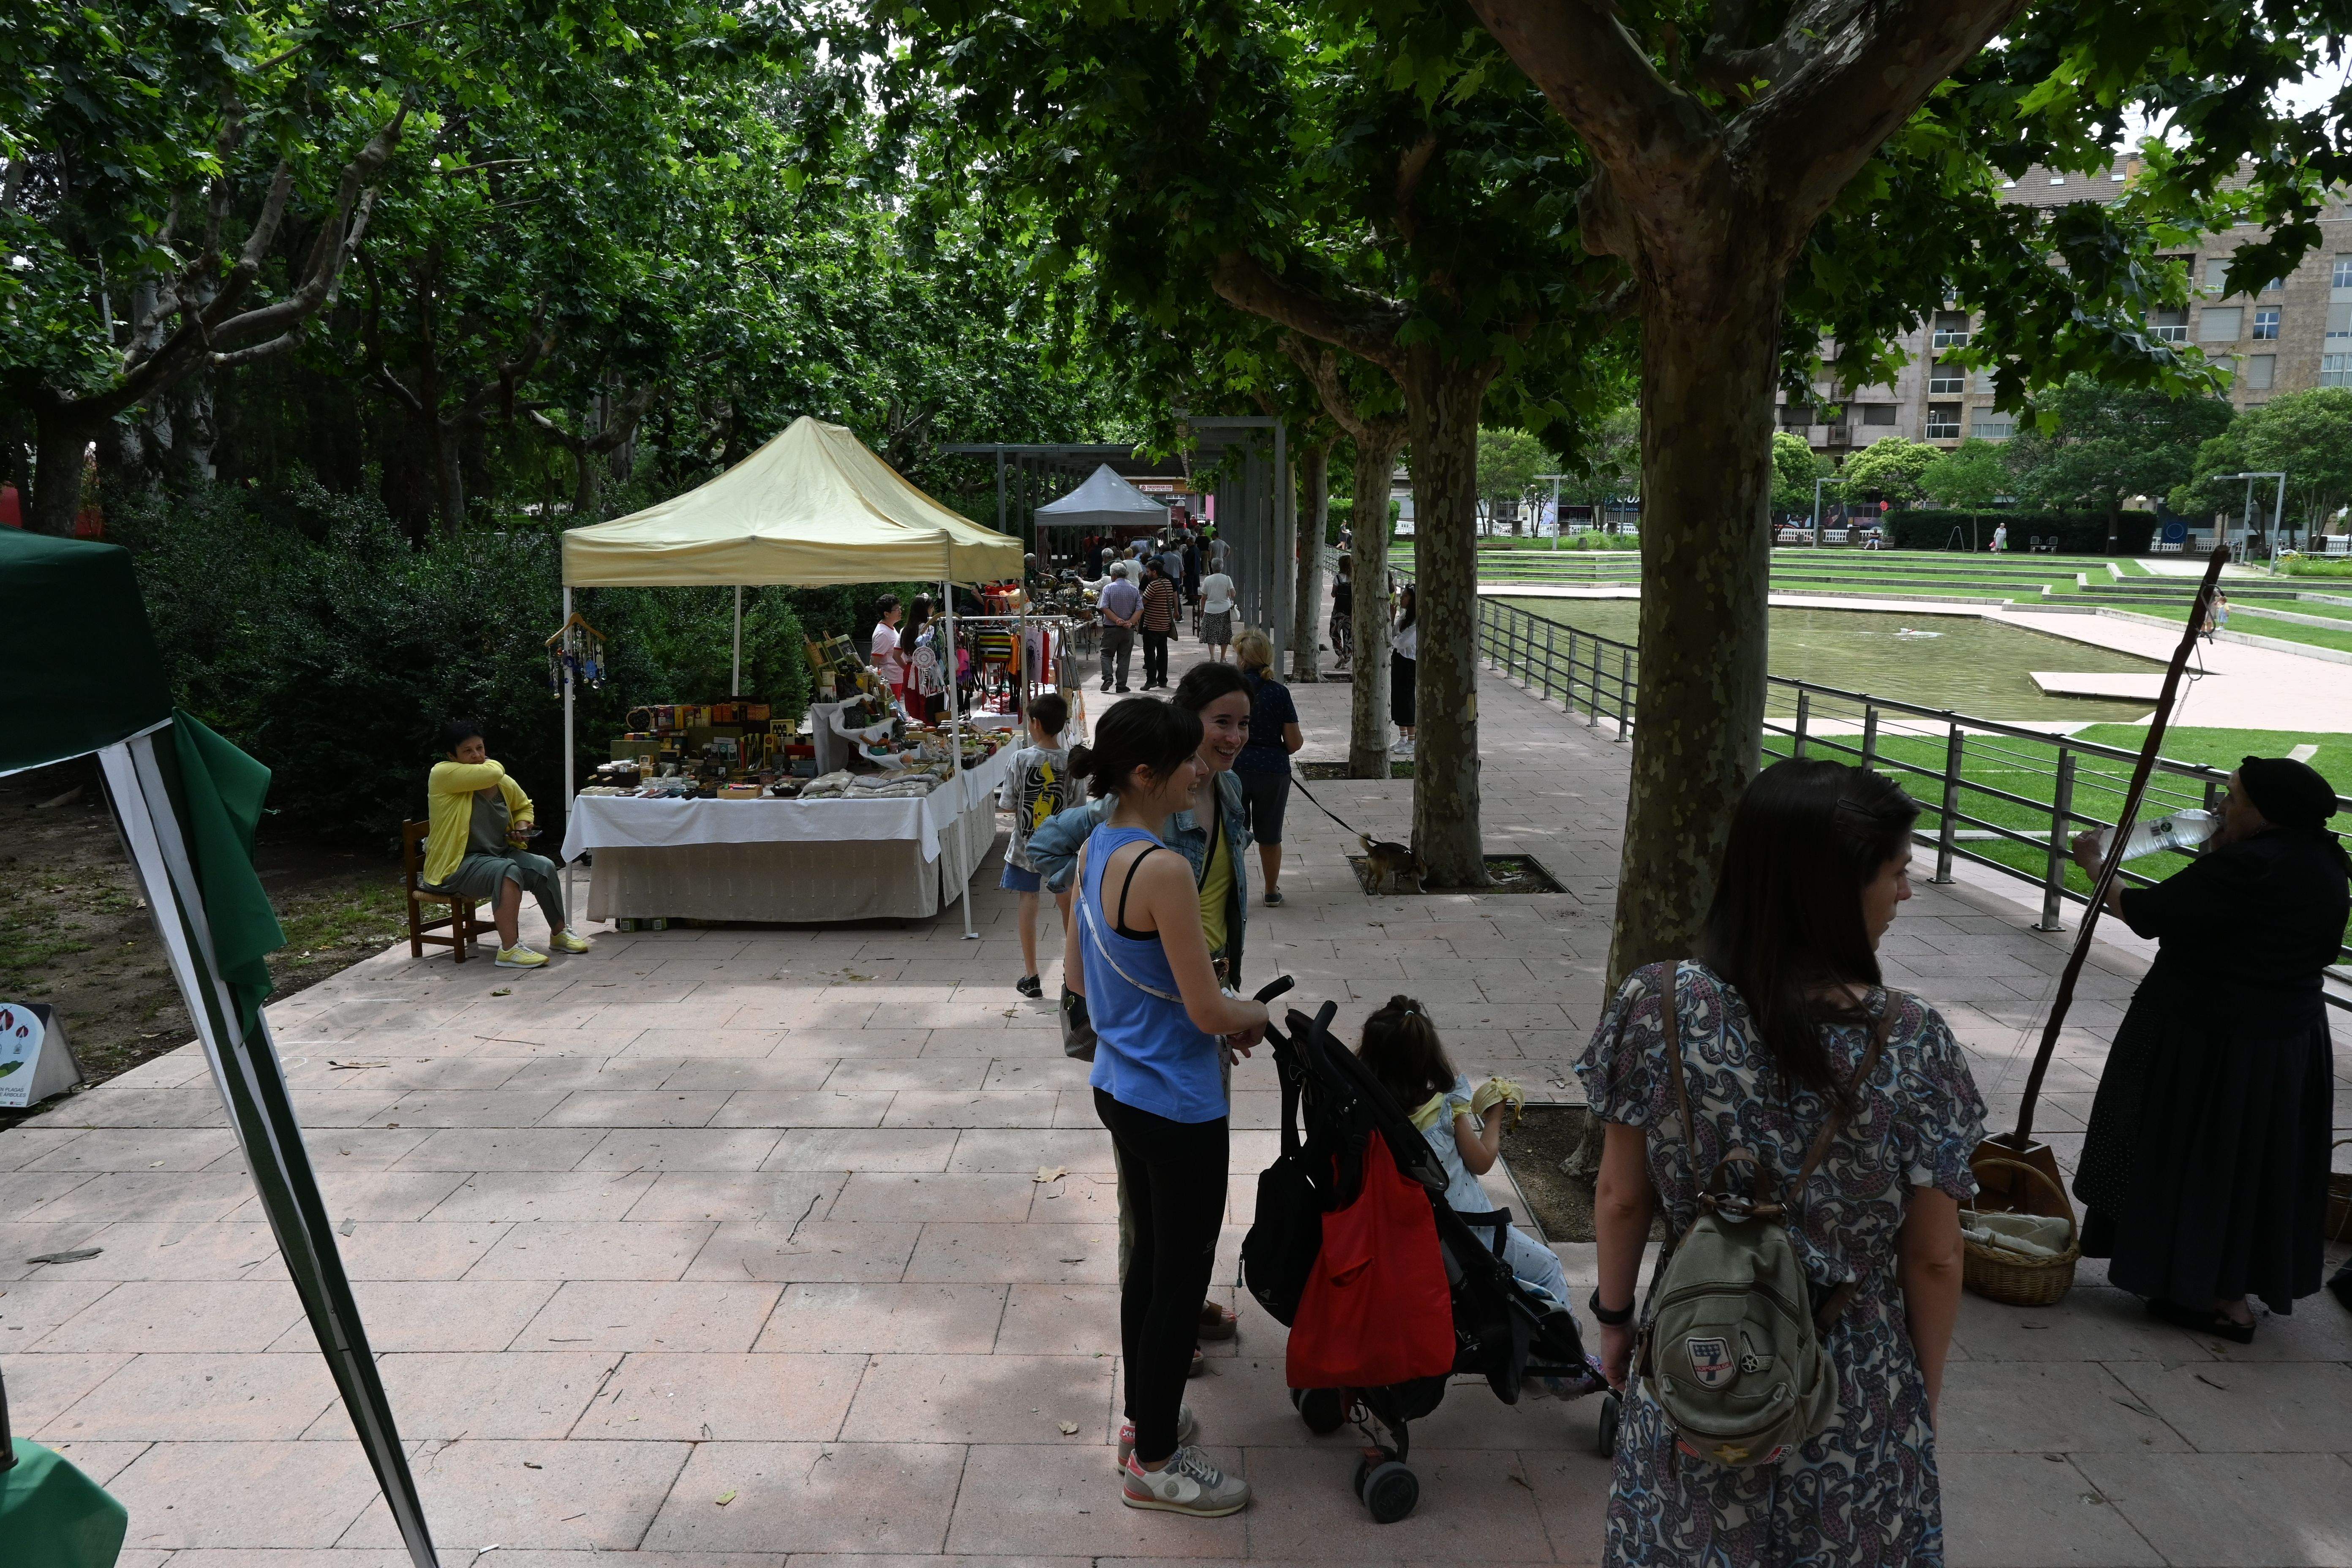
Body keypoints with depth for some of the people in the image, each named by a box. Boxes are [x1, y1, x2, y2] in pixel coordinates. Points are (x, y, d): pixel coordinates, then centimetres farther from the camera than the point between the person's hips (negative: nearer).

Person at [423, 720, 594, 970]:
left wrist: (522, 826, 6)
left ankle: (560, 933, 6)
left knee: (544, 866, -14)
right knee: (508, 870, -34)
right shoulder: (442, 774, -13)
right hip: (456, 865, -7)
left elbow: (523, 806, 28)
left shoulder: (504, 783, 7)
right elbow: (491, 773, -28)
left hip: (499, 854, 7)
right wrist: (490, 764, -4)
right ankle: (510, 949, -35)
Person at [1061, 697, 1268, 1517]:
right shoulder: (1163, 870, -27)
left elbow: (1077, 974, 11)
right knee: (1183, 1278, 8)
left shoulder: (1094, 850, 1)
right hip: (1177, 1108, -9)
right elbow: (1209, 1010, -23)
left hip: (1120, 1087, 9)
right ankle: (1155, 1464, 24)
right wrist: (1257, 1012, -1)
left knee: (1150, 1257, 23)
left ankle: (1144, 1420, 40)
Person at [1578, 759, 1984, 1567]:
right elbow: (1933, 1260, -9)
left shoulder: (1655, 1008, -17)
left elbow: (1621, 1198, -7)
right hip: (1854, 1396, 0)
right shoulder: (1913, 1043, -20)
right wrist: (1923, 1398, 7)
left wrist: (1615, 1318, 10)